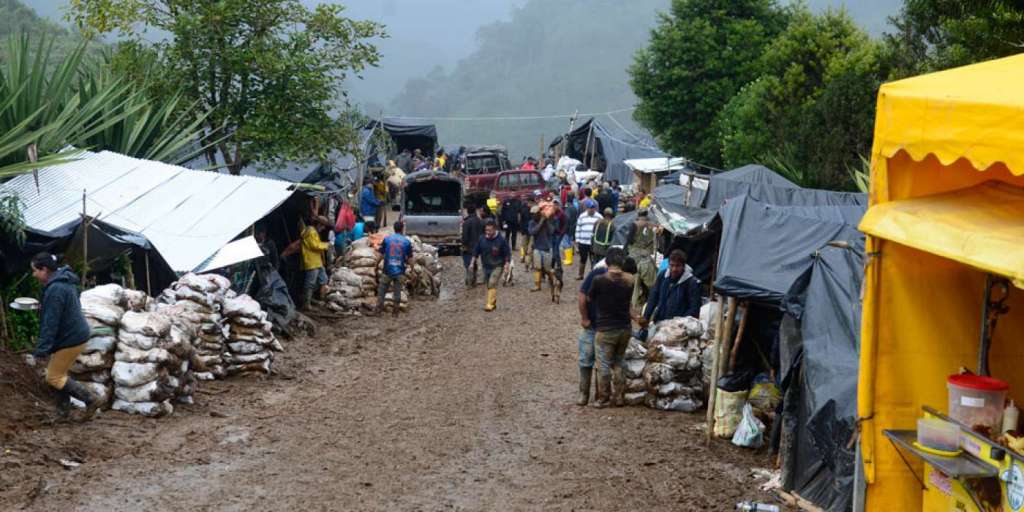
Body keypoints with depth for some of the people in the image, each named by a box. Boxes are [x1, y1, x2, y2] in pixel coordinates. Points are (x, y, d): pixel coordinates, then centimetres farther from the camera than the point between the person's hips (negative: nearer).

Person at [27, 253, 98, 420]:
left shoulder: (54, 290, -23)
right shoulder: (65, 281, 9)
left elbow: (50, 325, -25)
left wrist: (40, 353, -23)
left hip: (70, 339, -10)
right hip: (76, 334, 10)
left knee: (54, 377, 0)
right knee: (59, 373, 17)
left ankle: (91, 400, 1)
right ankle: (63, 412, 23)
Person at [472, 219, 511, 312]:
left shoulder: (501, 240, -13)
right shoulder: (482, 239, -3)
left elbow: (507, 254, -7)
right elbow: (476, 252, 8)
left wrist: (506, 265, -12)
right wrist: (472, 263, 6)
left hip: (497, 266, -5)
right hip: (486, 266, 5)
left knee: (492, 284, -19)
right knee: (489, 285, 14)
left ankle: (490, 304, -19)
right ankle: (493, 303, 31)